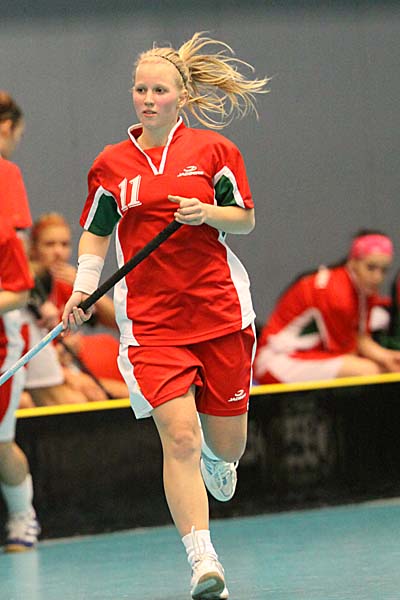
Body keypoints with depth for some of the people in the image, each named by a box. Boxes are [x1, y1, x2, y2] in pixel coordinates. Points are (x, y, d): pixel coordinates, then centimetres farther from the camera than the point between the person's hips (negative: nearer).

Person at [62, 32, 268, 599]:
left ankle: (215, 460, 48)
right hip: (149, 319, 0)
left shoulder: (214, 149, 1)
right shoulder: (110, 164, 5)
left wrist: (209, 212, -14)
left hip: (220, 310, 0)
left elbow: (245, 218, 7)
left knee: (226, 445, 8)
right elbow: (96, 232, 15)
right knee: (178, 436, -15)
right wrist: (82, 292, 1)